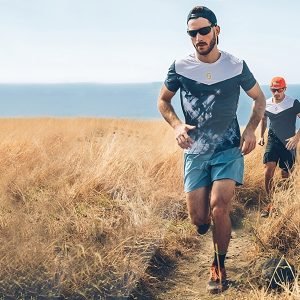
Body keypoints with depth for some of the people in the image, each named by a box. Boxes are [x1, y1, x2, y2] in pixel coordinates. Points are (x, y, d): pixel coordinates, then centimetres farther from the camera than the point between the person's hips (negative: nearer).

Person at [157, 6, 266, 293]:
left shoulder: (236, 66, -6)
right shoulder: (180, 67, -5)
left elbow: (259, 99, 10)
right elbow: (163, 101, 9)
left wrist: (251, 129, -7)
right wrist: (176, 125, -10)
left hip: (228, 150, -1)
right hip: (195, 153, 1)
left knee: (219, 206, -21)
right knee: (198, 220, -1)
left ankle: (219, 265, 3)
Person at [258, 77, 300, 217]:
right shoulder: (266, 104, 2)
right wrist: (261, 136, 15)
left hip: (288, 143, -2)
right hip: (273, 141, 2)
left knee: (285, 175, 7)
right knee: (268, 172, -14)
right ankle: (270, 203, -2)